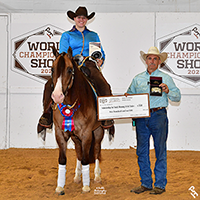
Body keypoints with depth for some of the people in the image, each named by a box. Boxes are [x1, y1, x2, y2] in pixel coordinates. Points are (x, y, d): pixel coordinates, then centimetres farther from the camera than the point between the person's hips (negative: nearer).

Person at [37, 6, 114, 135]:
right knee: (50, 85, -26)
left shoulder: (93, 36, 25)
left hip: (90, 66, 1)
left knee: (105, 87, -29)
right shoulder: (67, 36, 18)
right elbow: (63, 54, 6)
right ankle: (47, 115, -17)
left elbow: (101, 53, 23)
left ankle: (107, 119, -22)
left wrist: (100, 60, 0)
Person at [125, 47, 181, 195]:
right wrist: (127, 96, -3)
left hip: (158, 116, -4)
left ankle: (160, 184, 9)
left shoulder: (165, 78, 5)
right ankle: (145, 183, 16)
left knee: (160, 151, 1)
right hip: (141, 117, 4)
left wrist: (167, 91, -17)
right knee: (142, 151, 6)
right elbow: (131, 93, 19)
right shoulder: (138, 79, 15)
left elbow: (177, 97, 2)